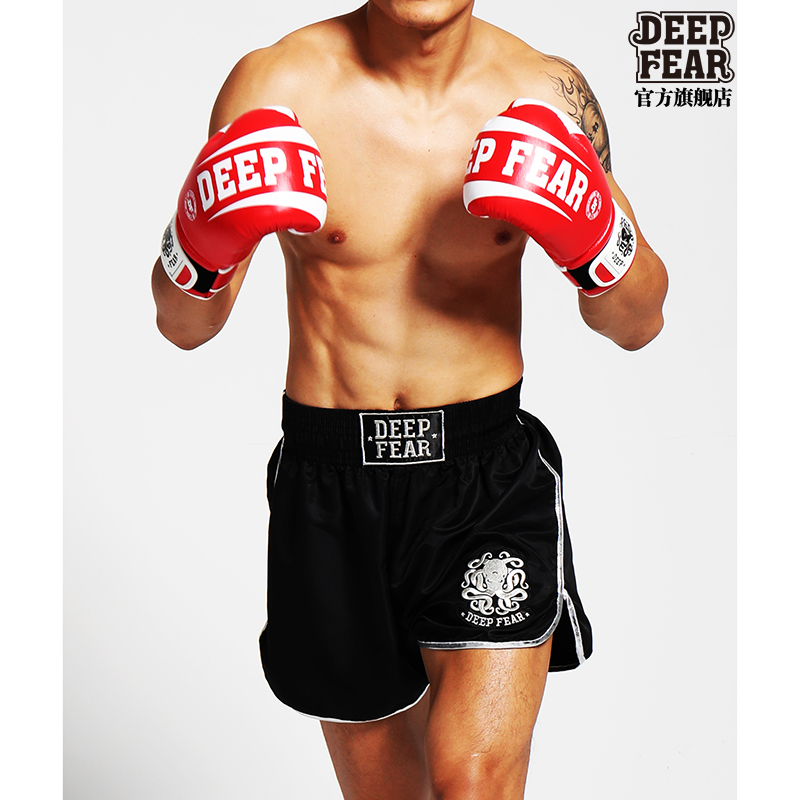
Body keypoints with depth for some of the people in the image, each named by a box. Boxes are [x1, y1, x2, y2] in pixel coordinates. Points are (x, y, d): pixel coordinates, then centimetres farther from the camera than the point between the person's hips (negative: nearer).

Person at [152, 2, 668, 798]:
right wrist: (202, 247, -24)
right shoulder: (277, 85, -7)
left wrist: (595, 240, -19)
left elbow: (638, 324, 2)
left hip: (490, 472, 0)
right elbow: (183, 326, -3)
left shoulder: (544, 95, -3)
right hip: (331, 482, 1)